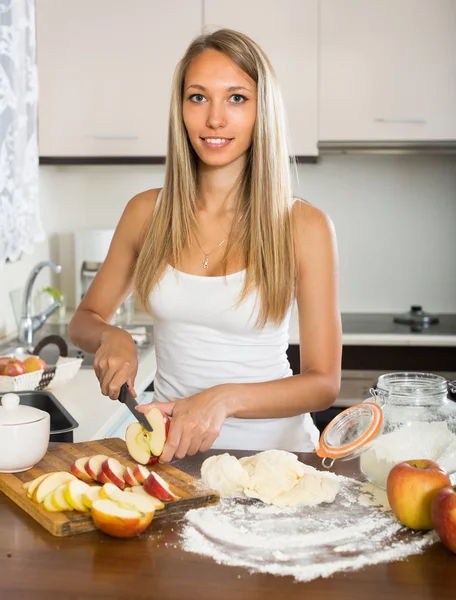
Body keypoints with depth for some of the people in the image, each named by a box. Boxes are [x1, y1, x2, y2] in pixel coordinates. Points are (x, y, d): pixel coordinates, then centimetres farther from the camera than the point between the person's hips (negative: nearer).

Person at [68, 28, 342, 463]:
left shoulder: (304, 227, -6)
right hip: (170, 448, 2)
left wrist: (224, 400, -20)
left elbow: (324, 382, -5)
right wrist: (111, 338, -6)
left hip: (270, 448, -2)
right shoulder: (146, 212, 3)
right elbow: (85, 319, 17)